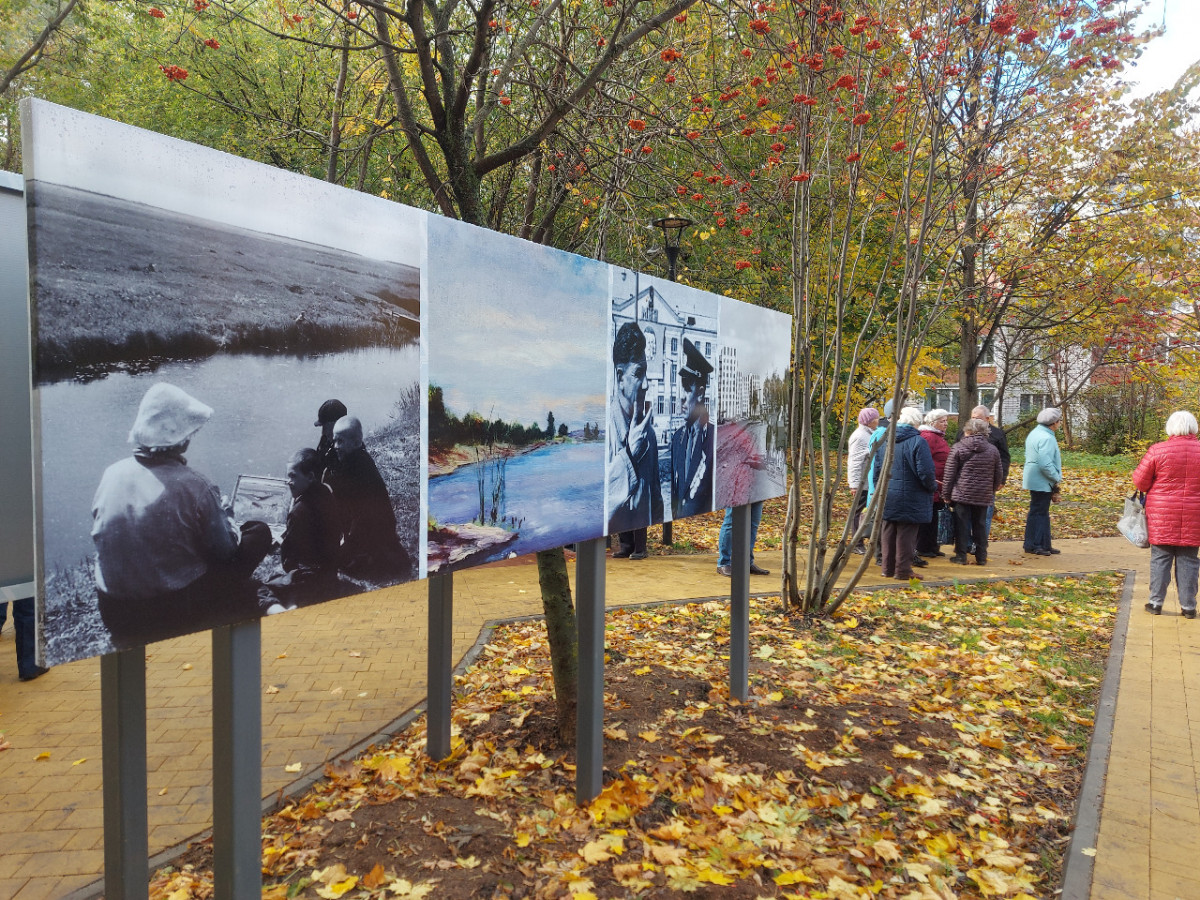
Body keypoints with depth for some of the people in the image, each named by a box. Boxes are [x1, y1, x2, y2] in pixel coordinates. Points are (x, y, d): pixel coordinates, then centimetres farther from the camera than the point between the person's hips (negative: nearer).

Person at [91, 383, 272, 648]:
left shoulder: (111, 474, -7)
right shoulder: (194, 486, -21)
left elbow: (99, 533, 11)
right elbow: (224, 552, -9)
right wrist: (225, 519, 13)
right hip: (177, 614, -6)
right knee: (259, 532, 11)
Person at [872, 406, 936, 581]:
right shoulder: (917, 441, -15)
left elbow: (877, 468, 10)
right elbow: (925, 471, -16)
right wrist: (932, 486, 3)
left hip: (888, 497, 6)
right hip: (910, 499, -6)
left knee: (889, 533, 13)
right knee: (906, 535, 2)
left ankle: (888, 568, 20)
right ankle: (903, 570, 8)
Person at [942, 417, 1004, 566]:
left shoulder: (958, 448, -5)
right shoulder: (993, 450, 5)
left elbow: (949, 474, -5)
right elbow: (999, 474, 12)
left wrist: (946, 493, 1)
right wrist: (992, 490, 24)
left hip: (962, 494, -3)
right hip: (984, 496, 3)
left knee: (962, 525, 3)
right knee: (980, 525, 11)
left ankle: (961, 555, 6)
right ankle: (981, 557, 14)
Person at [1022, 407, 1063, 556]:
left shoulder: (1035, 433, 13)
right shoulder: (1046, 438, -20)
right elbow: (1045, 463, -27)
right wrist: (1057, 478, -14)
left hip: (1035, 480, 11)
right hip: (1042, 482, -11)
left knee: (1043, 513, 15)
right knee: (1038, 513, -4)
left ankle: (1044, 545, 22)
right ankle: (1032, 545, 1)